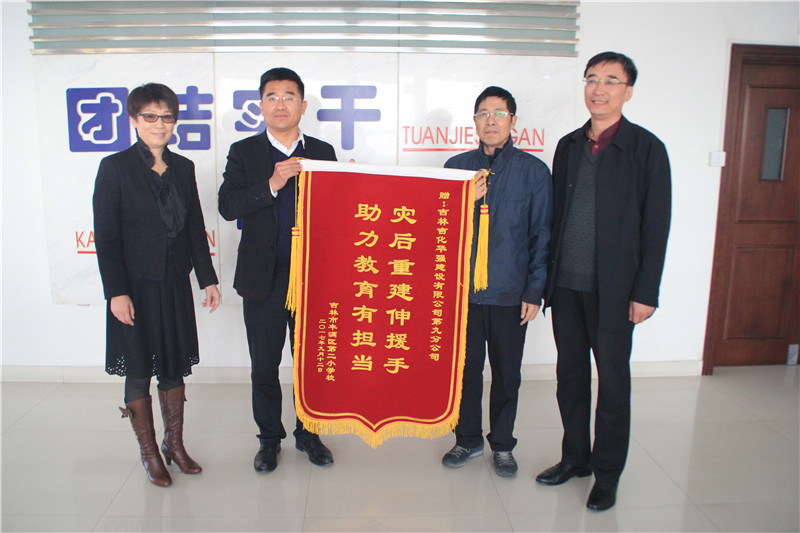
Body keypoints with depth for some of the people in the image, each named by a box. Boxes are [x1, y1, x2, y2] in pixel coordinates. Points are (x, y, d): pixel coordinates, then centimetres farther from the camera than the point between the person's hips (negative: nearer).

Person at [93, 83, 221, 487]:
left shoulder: (183, 168, 7)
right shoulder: (115, 168, -7)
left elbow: (196, 228, 9)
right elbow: (105, 235, -9)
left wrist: (207, 278, 6)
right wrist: (116, 291, -14)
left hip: (175, 283, 4)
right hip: (136, 286, -4)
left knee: (175, 366, 13)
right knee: (139, 371, 7)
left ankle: (175, 444, 30)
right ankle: (149, 452, 24)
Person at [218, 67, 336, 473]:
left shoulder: (322, 153, 7)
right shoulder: (244, 152, 2)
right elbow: (227, 206, -11)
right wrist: (272, 184, -21)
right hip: (263, 279, -1)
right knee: (264, 366, 10)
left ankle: (308, 433, 32)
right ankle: (269, 439, 30)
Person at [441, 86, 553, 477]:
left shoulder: (533, 171, 1)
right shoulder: (457, 166, 7)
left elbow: (542, 235, 1)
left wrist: (535, 290, -4)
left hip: (511, 291, -1)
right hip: (463, 287, 2)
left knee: (507, 372, 9)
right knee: (465, 367, 10)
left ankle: (502, 444, 28)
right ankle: (468, 439, 29)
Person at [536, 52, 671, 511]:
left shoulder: (646, 147, -4)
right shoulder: (568, 145, 10)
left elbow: (656, 224, -6)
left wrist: (645, 292, -9)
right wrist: (546, 276, 9)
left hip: (613, 289, -4)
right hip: (566, 284, 5)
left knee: (613, 379, 7)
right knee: (570, 374, 14)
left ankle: (607, 473, 23)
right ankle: (575, 457, 31)